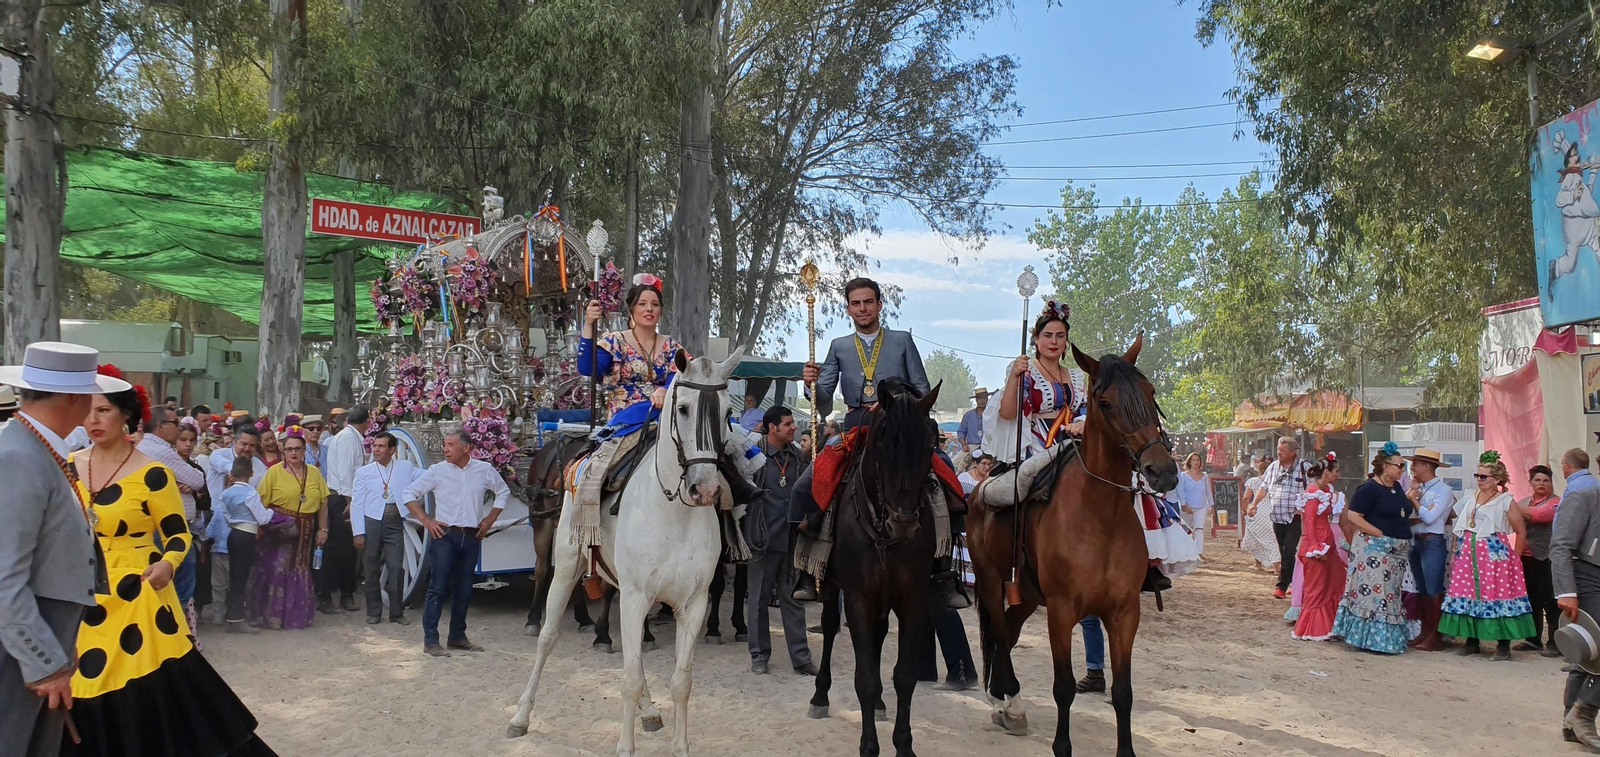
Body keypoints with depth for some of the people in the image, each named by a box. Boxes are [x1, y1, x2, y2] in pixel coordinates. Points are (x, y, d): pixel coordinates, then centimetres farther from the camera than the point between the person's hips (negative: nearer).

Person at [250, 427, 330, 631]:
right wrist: (261, 527, -9)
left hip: (304, 532, 3)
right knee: (276, 570, -2)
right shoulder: (274, 472, -3)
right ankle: (271, 616, 9)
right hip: (278, 530, -3)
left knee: (300, 572, 11)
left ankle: (297, 615, 23)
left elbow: (323, 503, 8)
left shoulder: (314, 473, 6)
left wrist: (323, 529, 5)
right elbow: (261, 502, -5)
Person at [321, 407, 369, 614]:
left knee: (348, 548, 11)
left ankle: (347, 595, 17)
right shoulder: (348, 437, -11)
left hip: (349, 499, 9)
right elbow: (344, 470, -17)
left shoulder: (354, 438, 14)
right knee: (335, 548, -5)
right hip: (341, 499, -9)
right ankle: (324, 597, 1)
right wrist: (349, 499, -18)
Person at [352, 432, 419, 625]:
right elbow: (356, 503, 3)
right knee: (372, 571, 6)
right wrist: (358, 533, -3)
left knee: (397, 568, -5)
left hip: (394, 524, 0)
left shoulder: (406, 468, 7)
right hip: (371, 523, 0)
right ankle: (374, 613, 19)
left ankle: (397, 612, 7)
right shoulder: (364, 472, 5)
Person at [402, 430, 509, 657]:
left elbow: (504, 492, 18)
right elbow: (409, 493, 2)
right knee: (438, 588, -6)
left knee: (463, 590, 10)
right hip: (445, 535, -3)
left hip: (472, 536, 3)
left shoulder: (485, 470, 3)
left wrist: (490, 519, 10)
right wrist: (426, 521, -5)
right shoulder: (437, 471, -3)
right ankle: (430, 640, -1)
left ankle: (457, 636, 22)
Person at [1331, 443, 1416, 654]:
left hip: (1396, 551, 9)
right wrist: (1379, 533, -18)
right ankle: (1372, 639, 1)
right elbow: (1353, 516, -18)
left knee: (1390, 595, 13)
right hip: (1374, 550, -9)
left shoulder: (1396, 487, 13)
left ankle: (1387, 638, 22)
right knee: (1372, 592, -6)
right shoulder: (1369, 489, -13)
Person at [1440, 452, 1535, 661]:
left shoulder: (1506, 502, -1)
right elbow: (1459, 528, 15)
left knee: (1496, 595, -5)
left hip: (1494, 555, -5)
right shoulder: (1469, 498, 13)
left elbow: (1521, 533, 2)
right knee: (1468, 594, 5)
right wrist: (1455, 552, 8)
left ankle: (1503, 646, 3)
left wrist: (1514, 557, 1)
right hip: (1468, 554, 5)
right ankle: (1472, 641, 15)